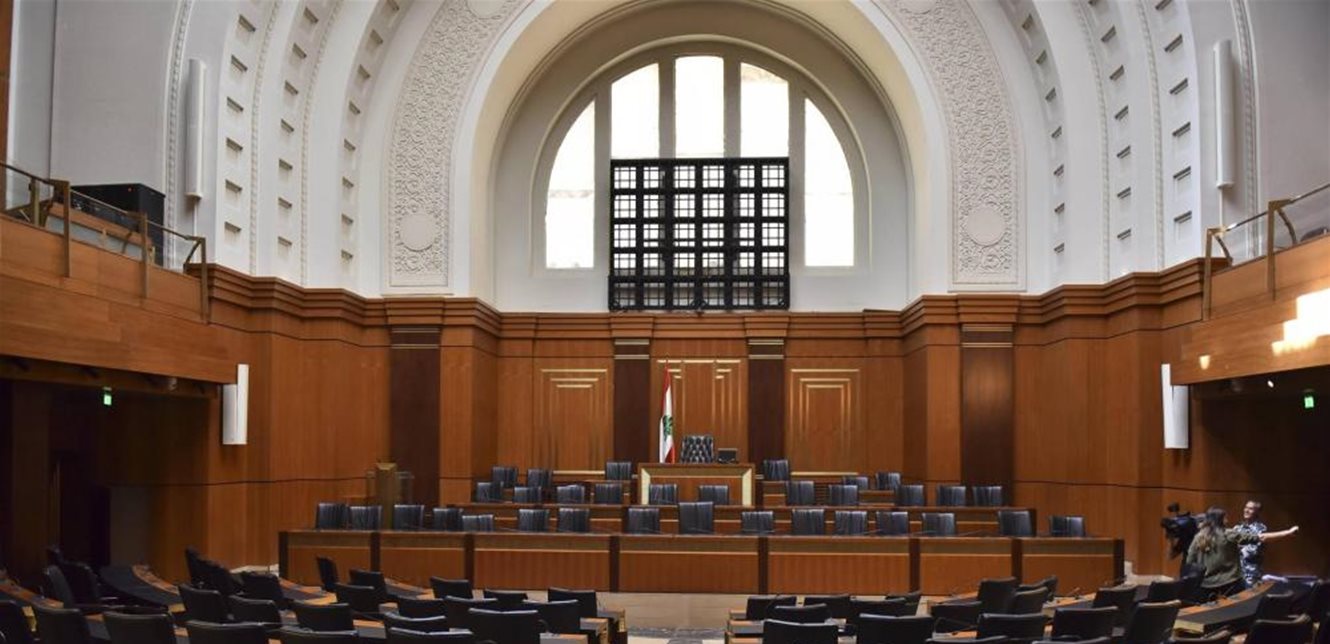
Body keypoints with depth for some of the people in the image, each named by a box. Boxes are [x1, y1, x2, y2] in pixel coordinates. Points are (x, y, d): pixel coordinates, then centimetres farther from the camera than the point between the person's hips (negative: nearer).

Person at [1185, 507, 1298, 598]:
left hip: (1208, 588, 3)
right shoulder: (1229, 535, -8)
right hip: (1231, 585, -3)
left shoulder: (1199, 538, 1)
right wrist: (1288, 532, -1)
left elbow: (1189, 562, 3)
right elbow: (1261, 538, -7)